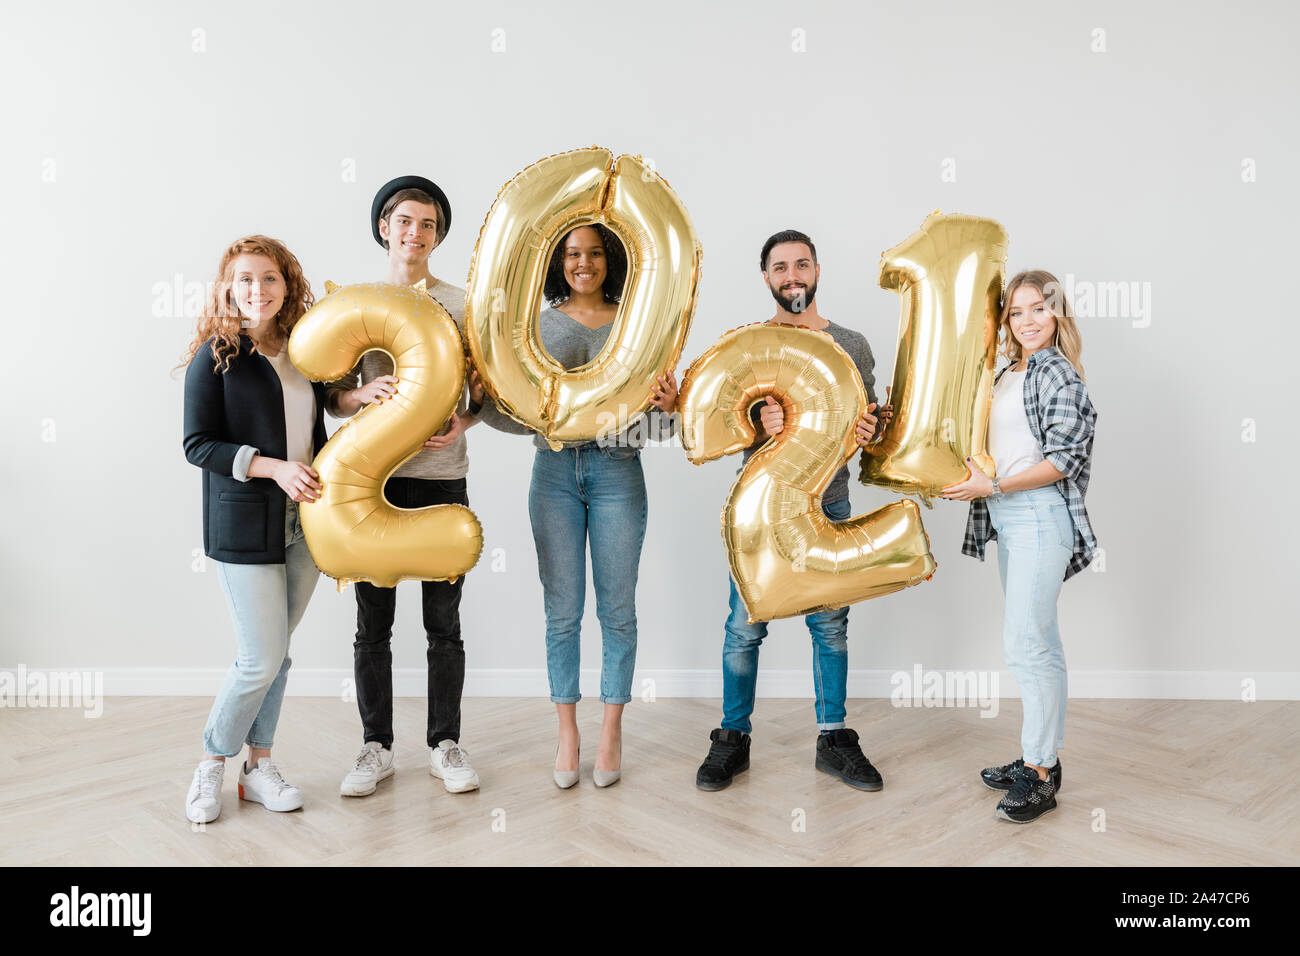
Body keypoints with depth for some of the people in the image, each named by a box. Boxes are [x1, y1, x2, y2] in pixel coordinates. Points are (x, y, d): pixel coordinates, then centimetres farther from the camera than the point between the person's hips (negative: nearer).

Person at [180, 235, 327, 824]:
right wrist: (273, 467, -19)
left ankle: (258, 765, 26)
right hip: (244, 526, -5)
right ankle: (212, 764, 19)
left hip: (303, 525, 5)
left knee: (275, 651, 11)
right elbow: (198, 445, -9)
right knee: (262, 659, -4)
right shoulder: (216, 355, -5)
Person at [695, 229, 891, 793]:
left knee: (831, 626, 8)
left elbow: (871, 419, 12)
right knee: (744, 627, 2)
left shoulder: (851, 344, 8)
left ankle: (834, 739, 23)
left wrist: (867, 431, -12)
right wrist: (761, 428, -23)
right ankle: (733, 740, 18)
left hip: (829, 505, 2)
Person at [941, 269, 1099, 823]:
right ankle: (1043, 758, 21)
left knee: (1025, 641, -10)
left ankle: (1039, 774, -1)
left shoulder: (1058, 373, -8)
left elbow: (1063, 458, -15)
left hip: (1040, 515, -9)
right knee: (1040, 640, 13)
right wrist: (972, 478, 13)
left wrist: (992, 487, -17)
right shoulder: (1007, 374, 16)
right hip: (1007, 519, 9)